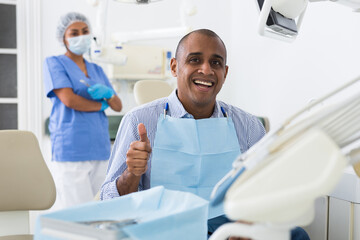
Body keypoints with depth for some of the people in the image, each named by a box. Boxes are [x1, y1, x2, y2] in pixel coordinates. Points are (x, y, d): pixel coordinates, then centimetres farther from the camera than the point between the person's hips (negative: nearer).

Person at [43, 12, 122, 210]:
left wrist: (108, 94, -8)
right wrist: (101, 105, 3)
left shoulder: (97, 70, 20)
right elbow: (68, 99, -11)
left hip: (100, 149, 6)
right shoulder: (54, 63, 3)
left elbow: (118, 106, 15)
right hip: (70, 150, -6)